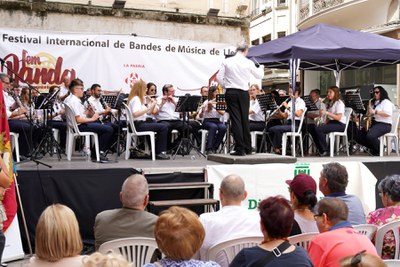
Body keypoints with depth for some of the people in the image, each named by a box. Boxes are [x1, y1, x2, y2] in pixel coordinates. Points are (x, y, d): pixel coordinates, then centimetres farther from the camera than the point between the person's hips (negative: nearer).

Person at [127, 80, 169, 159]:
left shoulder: (139, 99, 18)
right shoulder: (136, 99, -13)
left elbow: (148, 113, 17)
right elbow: (135, 114, -29)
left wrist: (153, 105, 2)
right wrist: (148, 107, -24)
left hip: (141, 123, 11)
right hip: (138, 125, -11)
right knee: (164, 127, -15)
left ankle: (158, 151, 16)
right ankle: (159, 152, -8)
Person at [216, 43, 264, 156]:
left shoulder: (227, 62, -1)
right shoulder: (248, 63, -2)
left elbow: (219, 77, -3)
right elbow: (259, 75, 12)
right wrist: (261, 68, 33)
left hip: (230, 92, 0)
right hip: (243, 93, 0)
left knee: (235, 120, -1)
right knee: (245, 120, 11)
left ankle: (240, 149, -4)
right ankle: (248, 148, 18)